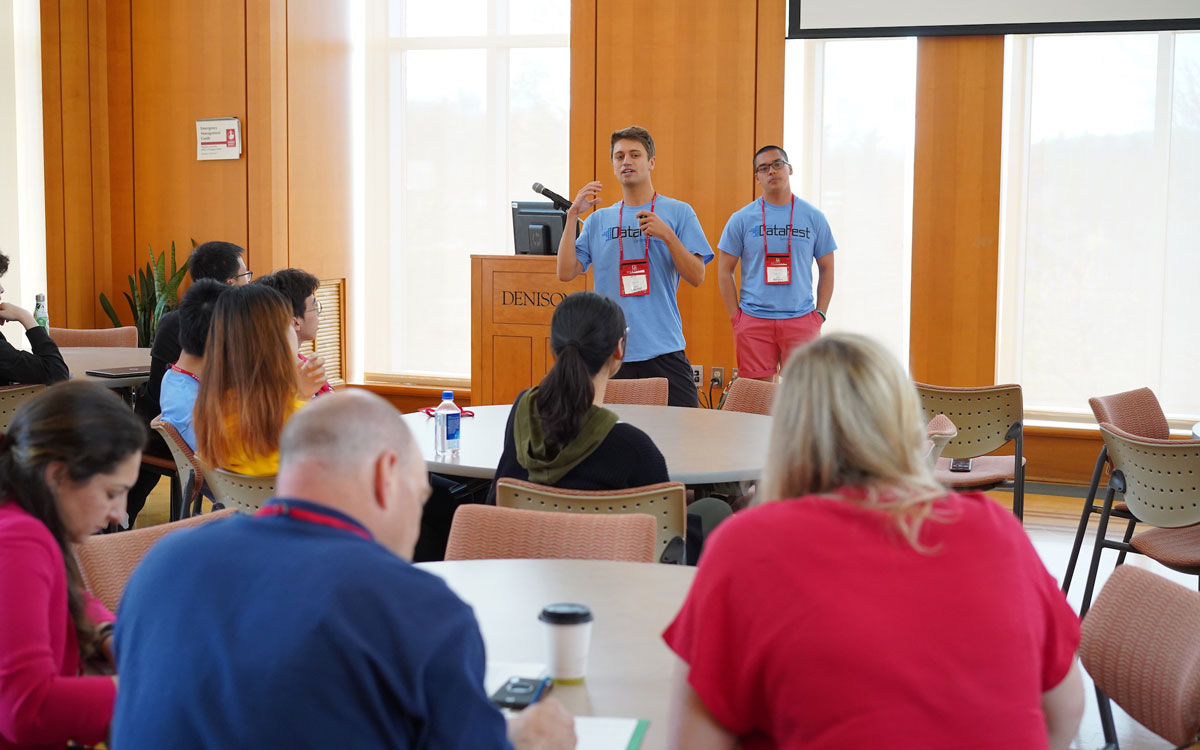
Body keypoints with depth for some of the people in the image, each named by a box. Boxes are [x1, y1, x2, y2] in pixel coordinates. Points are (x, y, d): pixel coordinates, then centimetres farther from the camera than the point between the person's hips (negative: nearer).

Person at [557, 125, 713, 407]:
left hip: (663, 349, -2)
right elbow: (566, 273, 4)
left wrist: (667, 236, -15)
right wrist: (573, 215, -2)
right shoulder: (598, 220, 13)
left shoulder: (679, 212, 6)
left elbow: (696, 277, -1)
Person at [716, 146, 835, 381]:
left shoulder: (813, 217, 7)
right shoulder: (742, 219, 4)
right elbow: (724, 271, 7)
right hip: (754, 322, -1)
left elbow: (827, 269, 12)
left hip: (801, 321, 1)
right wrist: (735, 317, 0)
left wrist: (820, 315, 3)